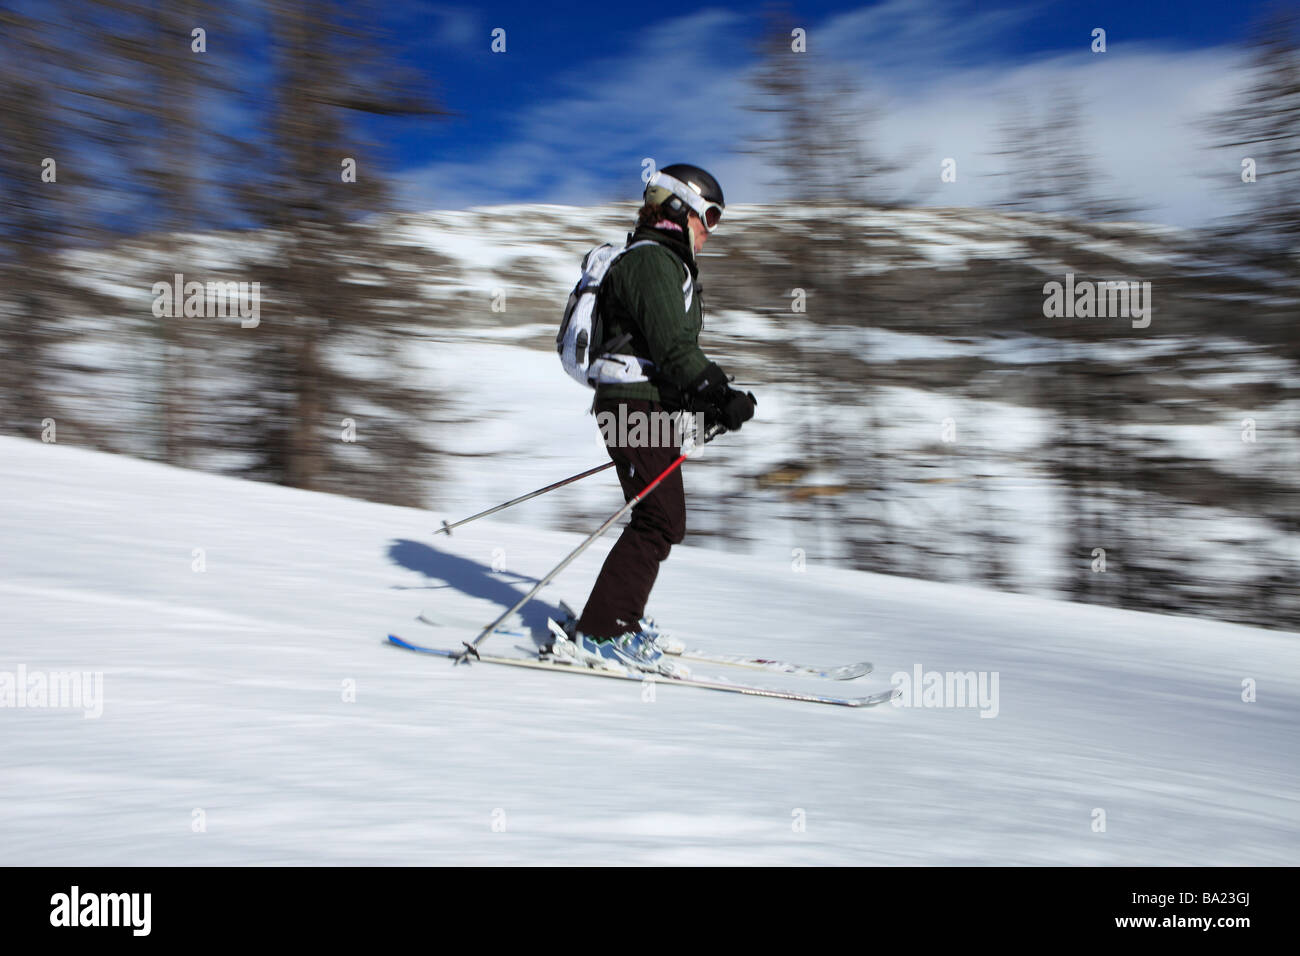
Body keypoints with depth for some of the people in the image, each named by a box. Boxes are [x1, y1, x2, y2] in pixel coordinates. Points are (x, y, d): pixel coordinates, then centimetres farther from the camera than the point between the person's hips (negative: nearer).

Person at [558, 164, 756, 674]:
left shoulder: (667, 264, 23)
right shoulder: (650, 260, -12)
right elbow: (673, 346, -22)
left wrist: (707, 401, 12)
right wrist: (719, 397, -23)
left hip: (652, 409, 11)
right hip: (636, 407, -11)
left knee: (664, 522, 13)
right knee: (659, 521, -12)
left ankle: (616, 621, 20)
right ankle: (602, 633, -9)